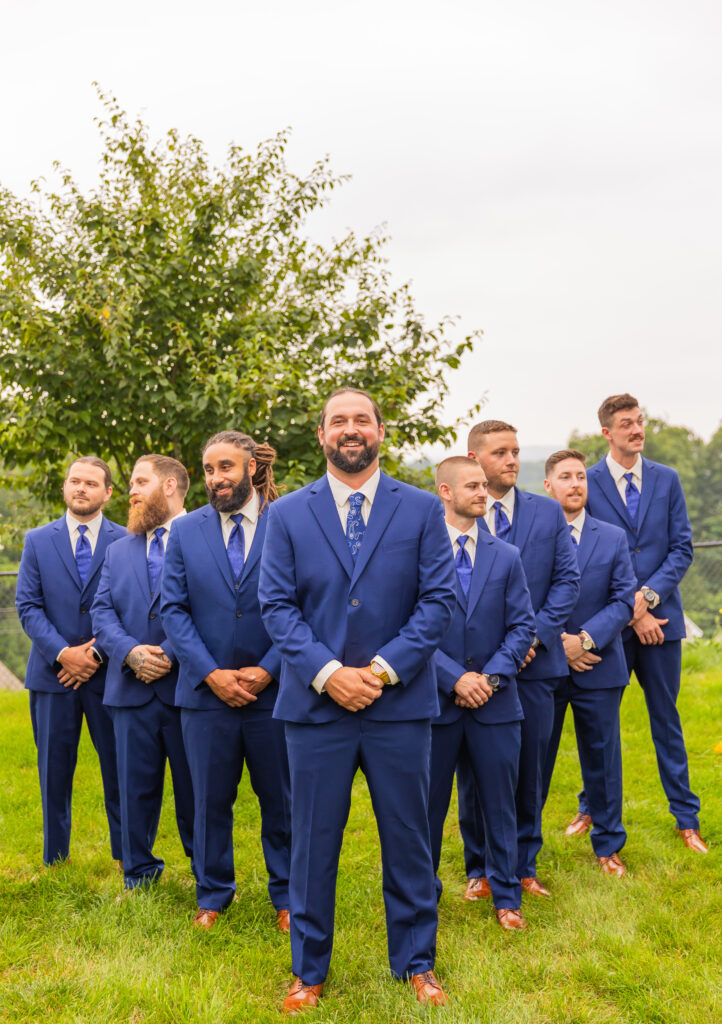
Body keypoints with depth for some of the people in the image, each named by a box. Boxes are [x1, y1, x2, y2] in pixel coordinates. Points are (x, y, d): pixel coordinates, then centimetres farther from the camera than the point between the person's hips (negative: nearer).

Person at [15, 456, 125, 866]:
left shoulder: (127, 541, 2)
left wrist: (98, 653, -12)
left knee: (119, 768, 4)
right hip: (53, 674, 1)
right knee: (54, 771, 9)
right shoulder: (37, 540, 7)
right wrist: (63, 653, -12)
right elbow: (28, 605, 0)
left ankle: (126, 857, 16)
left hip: (109, 674, -1)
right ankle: (55, 860, 21)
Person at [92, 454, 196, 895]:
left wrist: (172, 655, -16)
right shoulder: (118, 550, 18)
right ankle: (139, 873, 26)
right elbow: (101, 610, 9)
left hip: (187, 686, -4)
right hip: (132, 689, 5)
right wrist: (130, 651, -10)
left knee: (196, 789, 5)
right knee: (136, 788, 11)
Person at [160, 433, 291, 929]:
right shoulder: (185, 530, 5)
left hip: (273, 689, -1)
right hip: (206, 692, 2)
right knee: (210, 800, 11)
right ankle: (213, 895, 30)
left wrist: (267, 669, -11)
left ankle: (287, 897, 26)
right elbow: (173, 609, 1)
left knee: (281, 800, 9)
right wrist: (210, 674, -9)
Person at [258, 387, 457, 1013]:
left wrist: (384, 668, -12)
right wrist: (326, 672, -13)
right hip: (316, 703, 0)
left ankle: (415, 963, 29)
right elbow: (277, 605, 0)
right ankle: (310, 971, 26)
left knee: (408, 839, 11)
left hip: (401, 703, 0)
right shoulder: (288, 514, 5)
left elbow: (439, 600, -2)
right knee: (313, 843, 8)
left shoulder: (422, 510, 3)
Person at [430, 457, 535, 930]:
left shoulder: (507, 557, 7)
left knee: (501, 804, 10)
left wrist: (490, 676, -10)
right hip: (436, 701, -2)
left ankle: (507, 896, 25)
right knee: (429, 806, 9)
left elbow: (523, 626, 3)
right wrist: (455, 678, -15)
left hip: (496, 702, 2)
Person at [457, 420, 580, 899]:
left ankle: (523, 867, 26)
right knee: (475, 773, 7)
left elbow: (568, 578, 4)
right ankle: (480, 869, 23)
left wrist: (535, 633, -8)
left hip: (534, 663, 2)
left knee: (529, 772, 10)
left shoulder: (548, 512, 7)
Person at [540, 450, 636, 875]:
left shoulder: (613, 537, 5)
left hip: (598, 668, 1)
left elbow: (624, 598, -1)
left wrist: (586, 638, -14)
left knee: (603, 758, 10)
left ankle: (608, 846, 27)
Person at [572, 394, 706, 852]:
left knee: (666, 717, 10)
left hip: (661, 616, 2)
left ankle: (687, 818, 20)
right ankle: (592, 809, 26)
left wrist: (649, 596, -11)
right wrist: (629, 610, -10)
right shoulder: (588, 483, -3)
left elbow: (682, 548, 2)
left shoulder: (667, 479, 5)